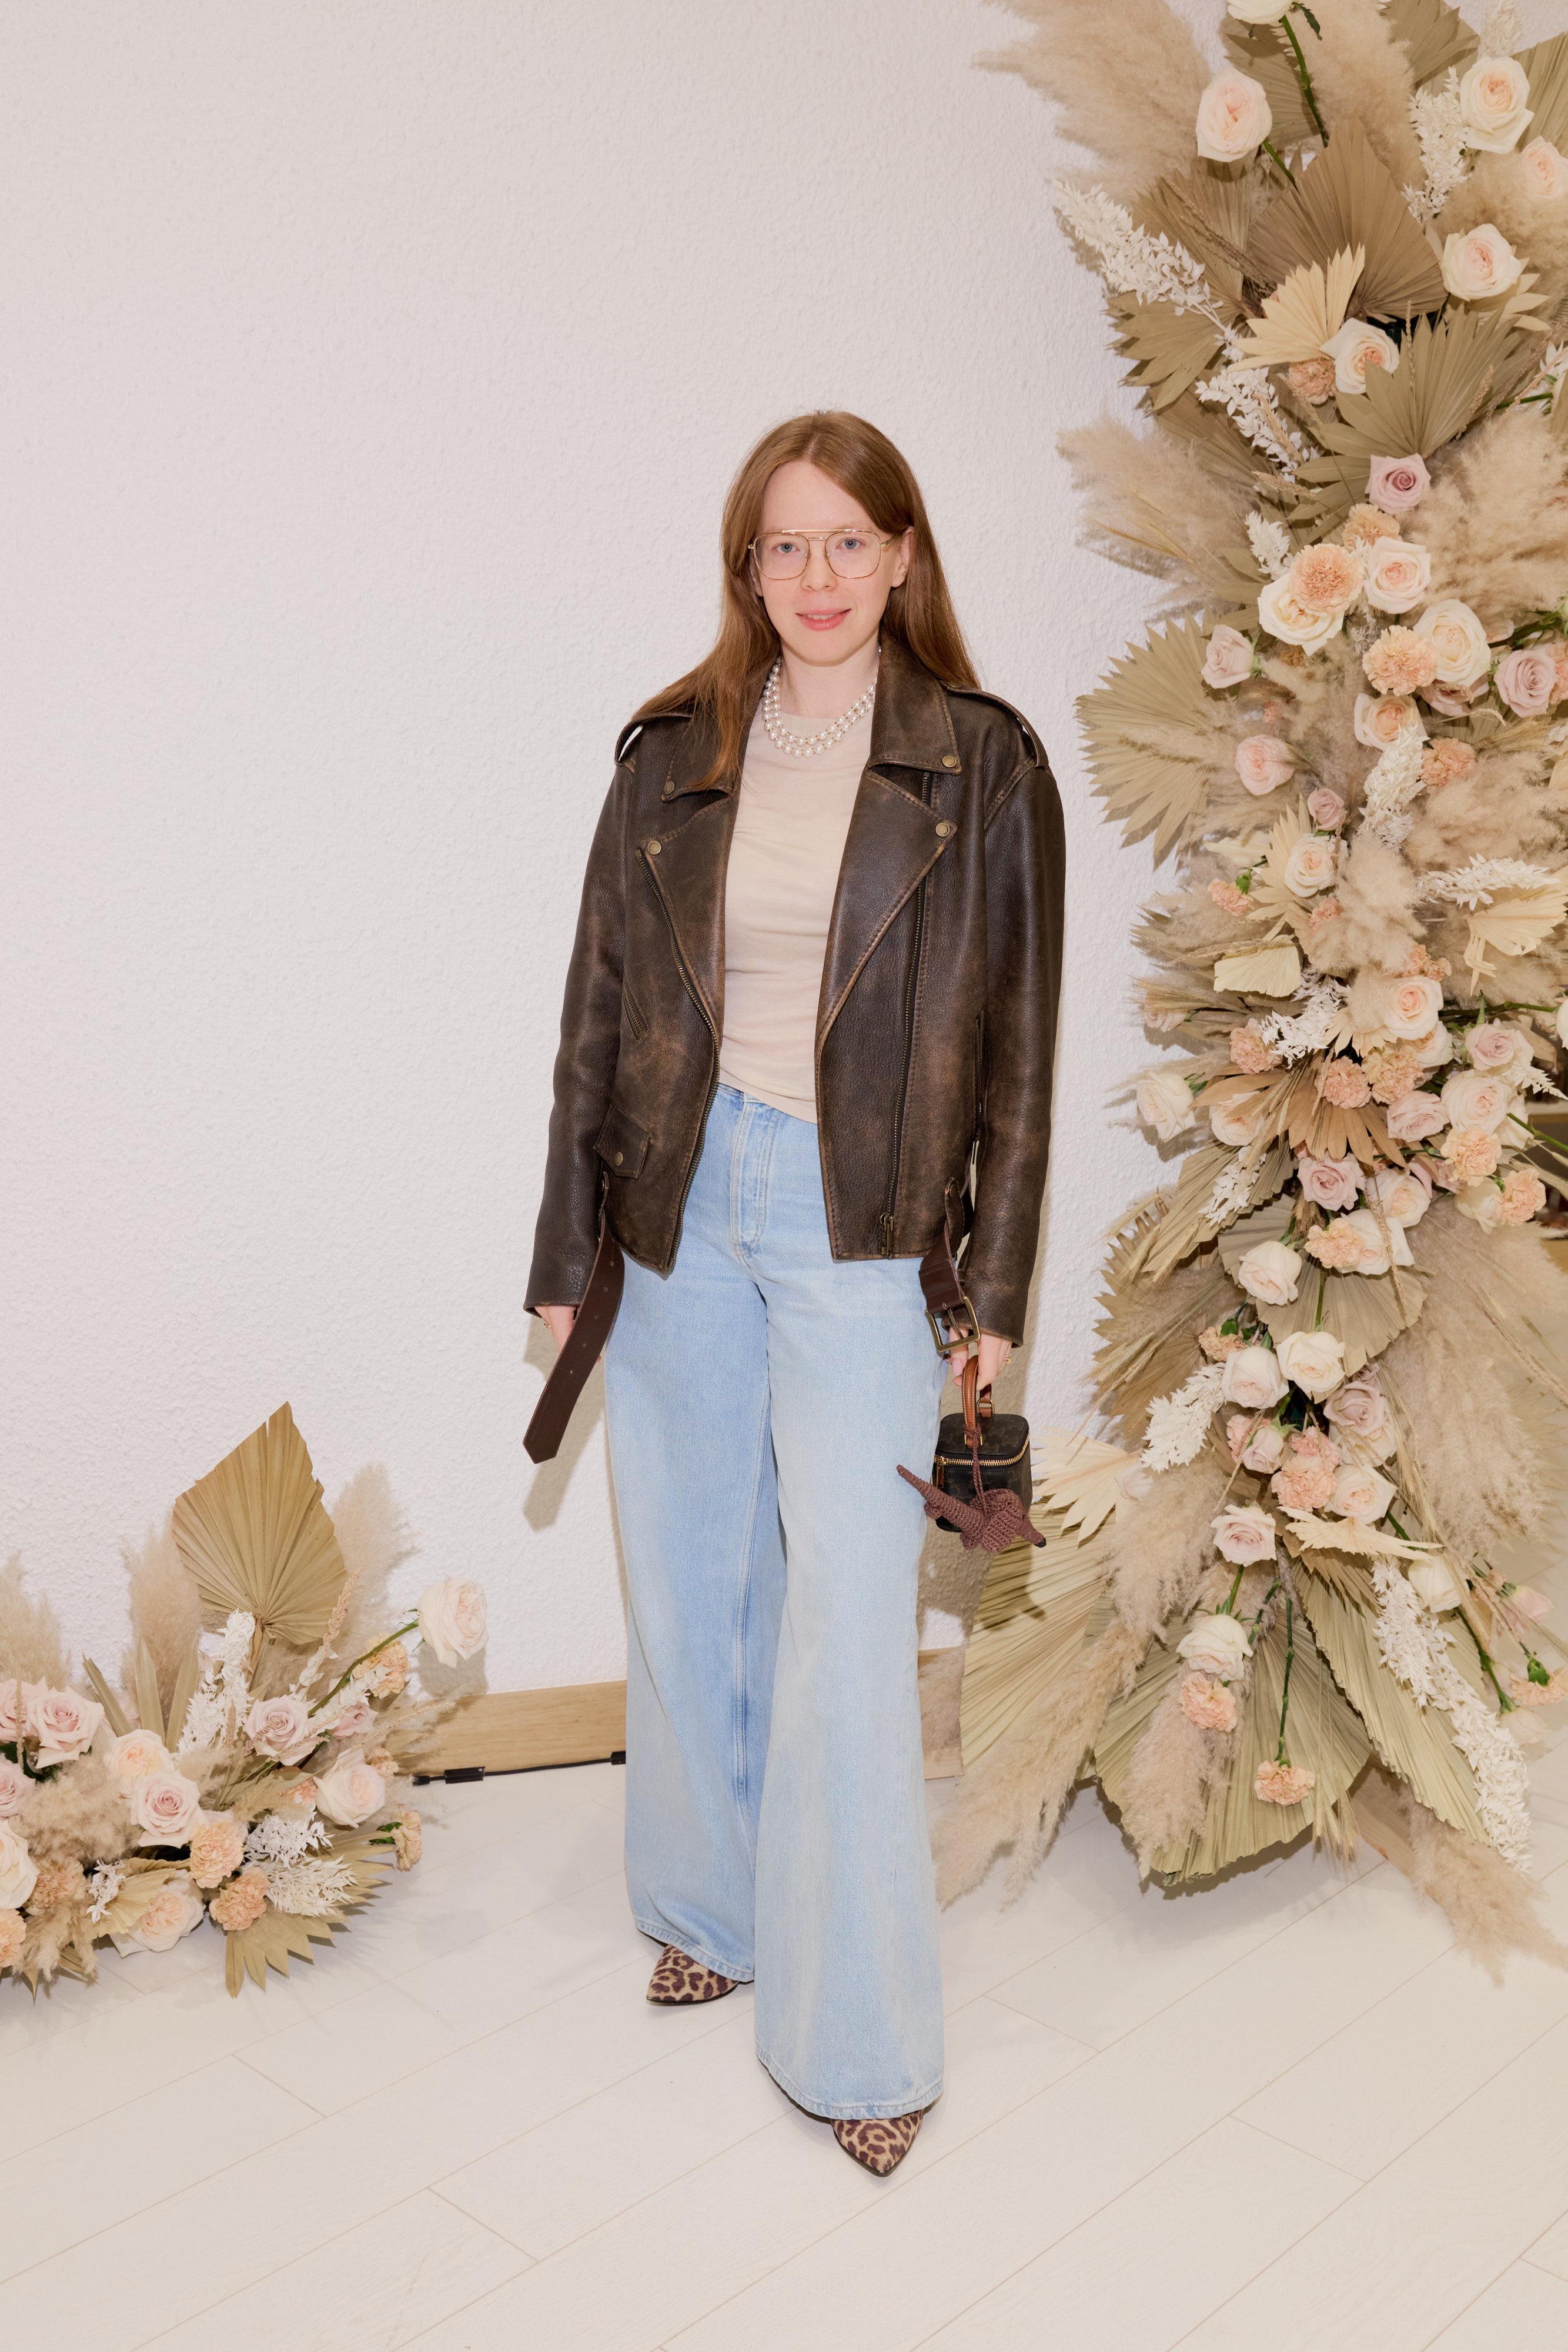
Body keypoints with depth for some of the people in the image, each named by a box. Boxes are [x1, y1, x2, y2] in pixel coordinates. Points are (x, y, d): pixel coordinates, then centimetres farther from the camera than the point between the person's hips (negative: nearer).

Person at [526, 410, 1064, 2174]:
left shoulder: (984, 767, -1)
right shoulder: (670, 756, 6)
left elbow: (1016, 1040, 1)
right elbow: (600, 1008, 7)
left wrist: (996, 1285, -1)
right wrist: (567, 1255, 6)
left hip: (859, 1223, -3)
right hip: (684, 1200, 3)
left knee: (845, 1622, -3)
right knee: (689, 1593, 14)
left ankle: (856, 2032, 11)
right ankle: (713, 1909, 35)